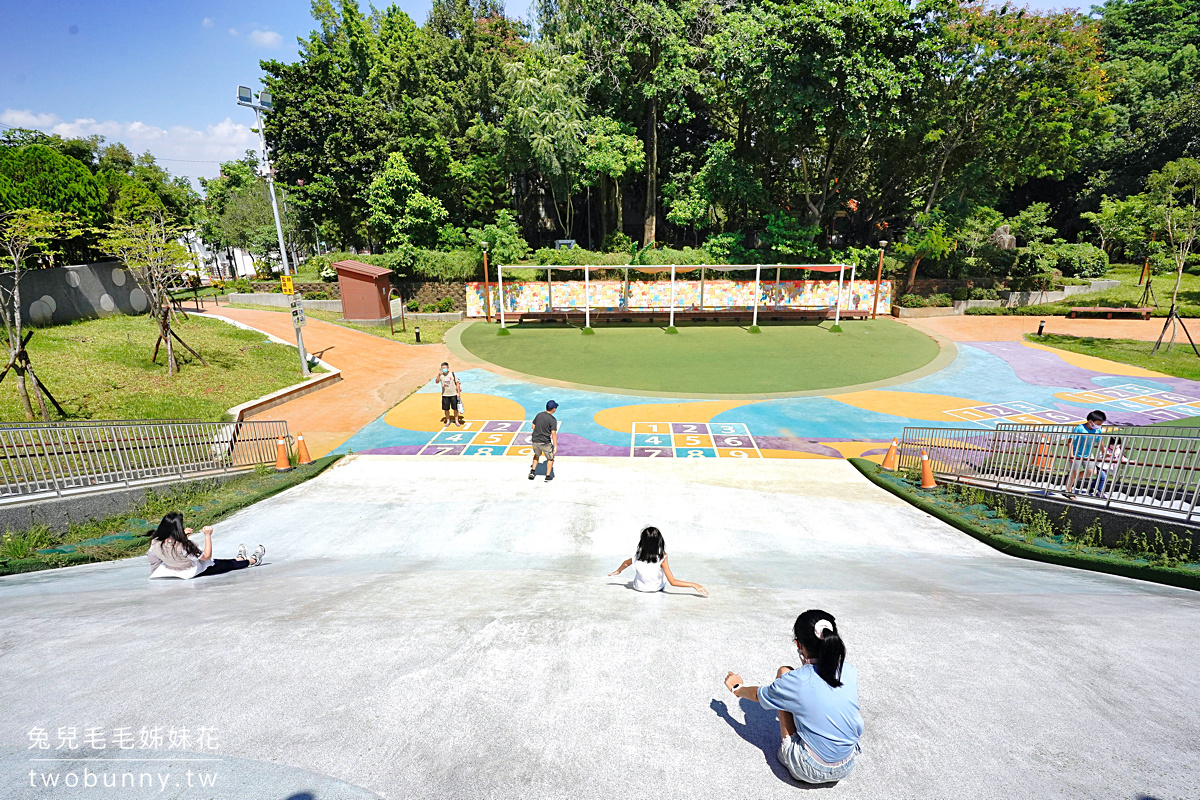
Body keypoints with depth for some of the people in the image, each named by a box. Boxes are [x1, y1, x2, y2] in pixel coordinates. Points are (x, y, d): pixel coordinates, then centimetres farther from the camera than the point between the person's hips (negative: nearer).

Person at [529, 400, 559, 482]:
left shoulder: (539, 414, 2)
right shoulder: (552, 419, -15)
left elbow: (533, 426, 10)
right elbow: (553, 433, -19)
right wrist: (555, 446, -16)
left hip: (535, 440, 5)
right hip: (545, 443, -5)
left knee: (537, 455, 32)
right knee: (550, 458, 16)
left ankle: (532, 471, 27)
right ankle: (548, 476, 14)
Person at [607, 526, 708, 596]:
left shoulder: (637, 556, -24)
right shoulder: (662, 558, -31)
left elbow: (626, 563, -1)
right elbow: (673, 582, -30)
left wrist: (618, 571, 20)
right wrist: (694, 585, -25)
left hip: (639, 587, 1)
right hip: (657, 589, -1)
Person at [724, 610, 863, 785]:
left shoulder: (795, 681, -18)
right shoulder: (850, 671, -8)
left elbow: (757, 695, 2)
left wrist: (737, 688, 25)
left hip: (809, 771, -4)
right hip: (847, 767, 5)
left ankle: (786, 749, 13)